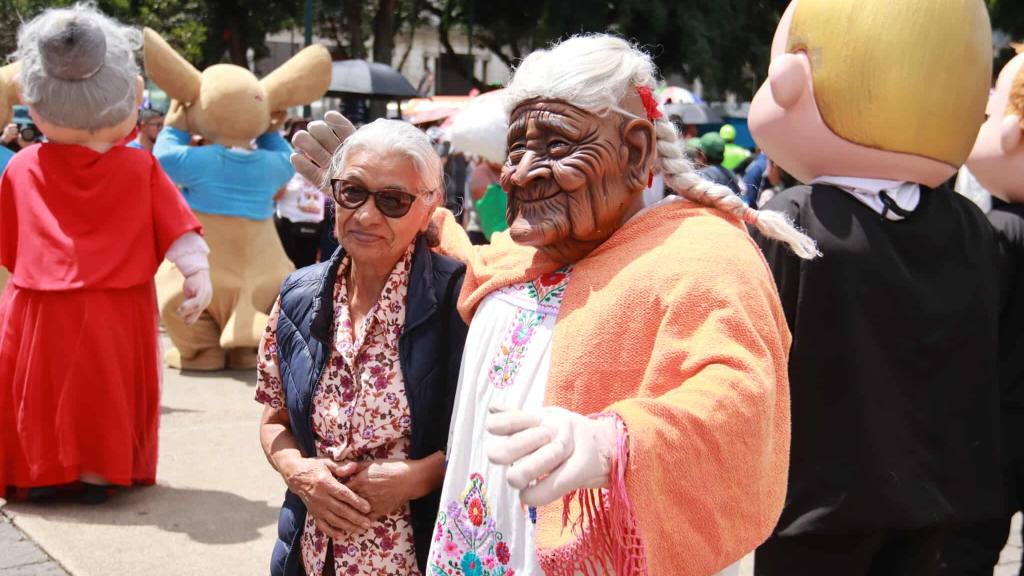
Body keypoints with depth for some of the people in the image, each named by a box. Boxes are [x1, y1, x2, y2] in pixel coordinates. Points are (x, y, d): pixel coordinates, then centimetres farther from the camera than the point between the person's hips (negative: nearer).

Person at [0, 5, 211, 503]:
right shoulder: (140, 168, -5)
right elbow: (180, 233, -5)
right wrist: (198, 277, 0)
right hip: (117, 312, -1)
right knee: (105, 392, 10)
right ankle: (98, 474, 14)